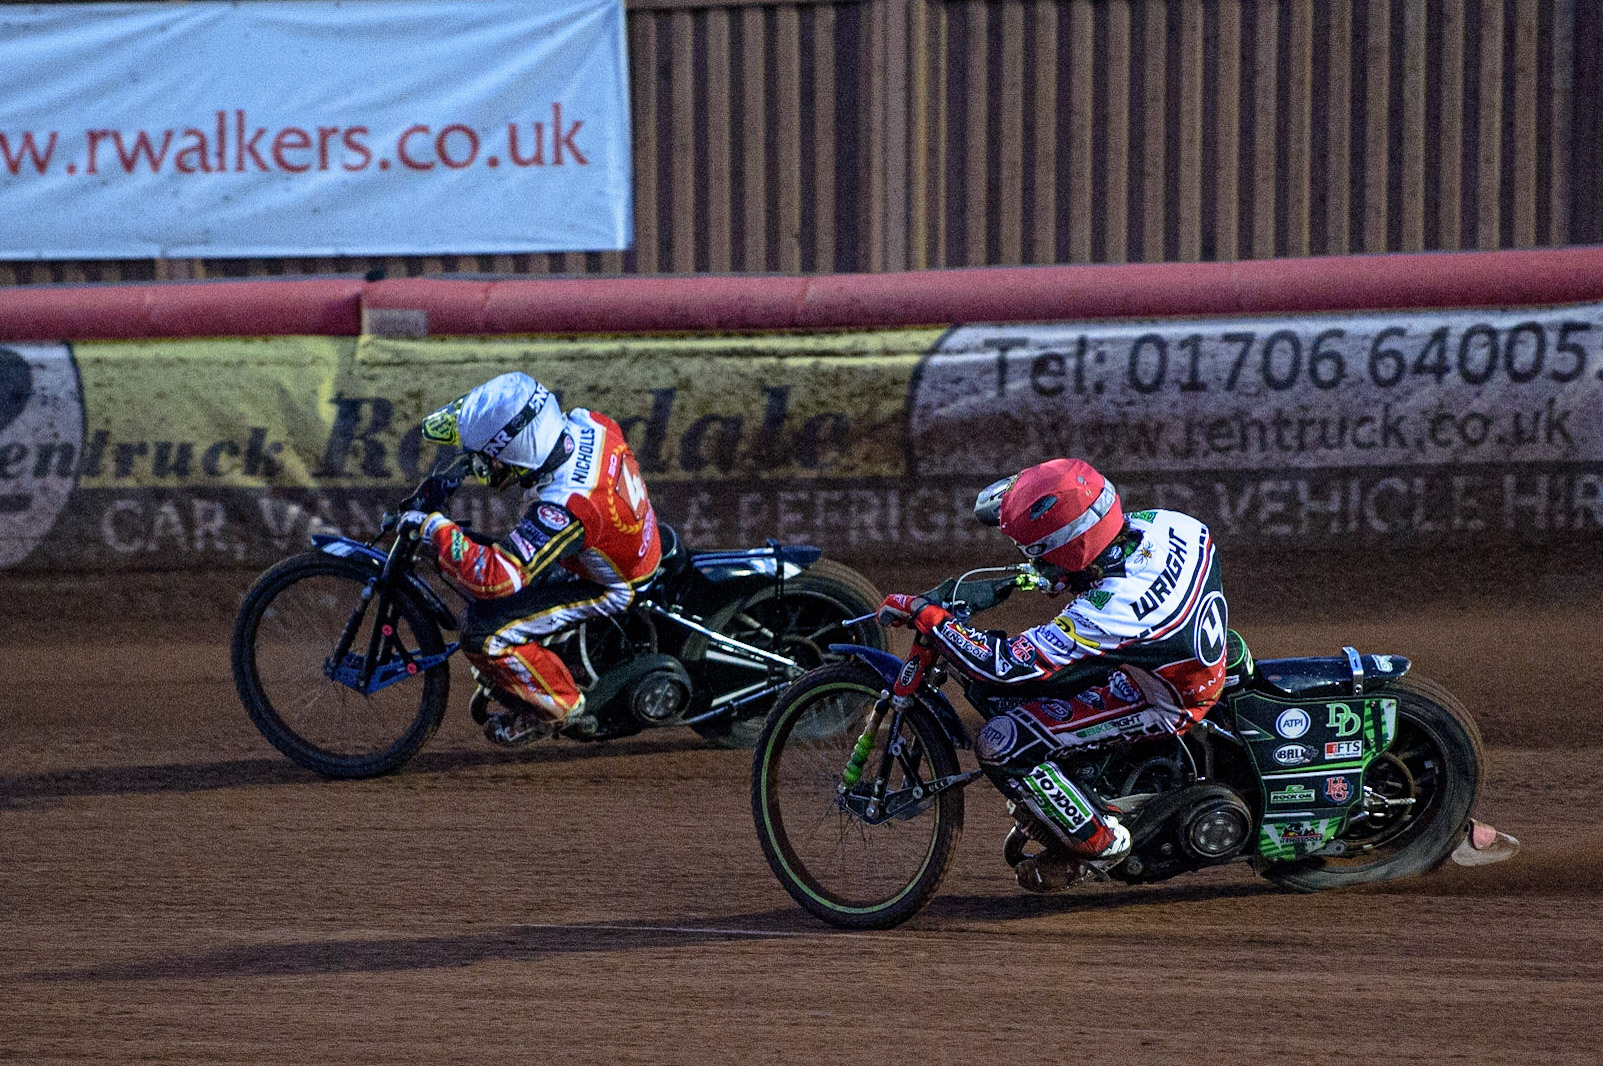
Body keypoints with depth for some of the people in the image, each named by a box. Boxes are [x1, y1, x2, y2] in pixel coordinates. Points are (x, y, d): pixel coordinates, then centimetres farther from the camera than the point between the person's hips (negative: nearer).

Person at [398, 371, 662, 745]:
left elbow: (495, 576, -44)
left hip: (611, 587, -9)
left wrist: (433, 527, -33)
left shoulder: (567, 507, -42)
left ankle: (557, 705, 6)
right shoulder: (584, 423, -19)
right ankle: (502, 679, 31)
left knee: (484, 635, -18)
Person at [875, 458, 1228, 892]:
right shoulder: (1156, 525, -19)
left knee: (1001, 744, -14)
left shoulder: (1105, 613, -37)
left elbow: (1006, 665, -30)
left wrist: (926, 615, -23)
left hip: (1164, 702, -9)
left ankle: (1098, 840, 6)